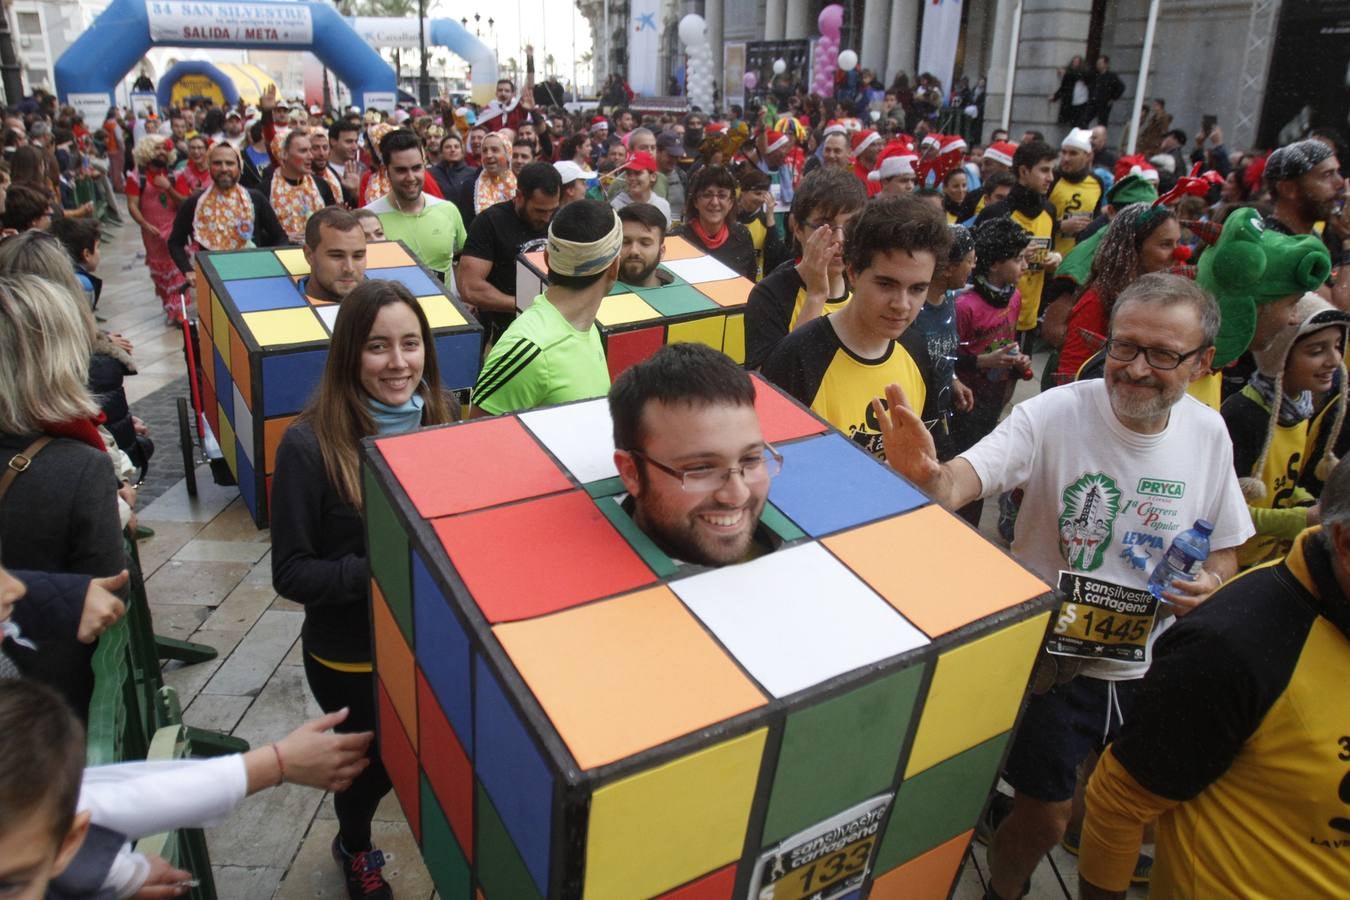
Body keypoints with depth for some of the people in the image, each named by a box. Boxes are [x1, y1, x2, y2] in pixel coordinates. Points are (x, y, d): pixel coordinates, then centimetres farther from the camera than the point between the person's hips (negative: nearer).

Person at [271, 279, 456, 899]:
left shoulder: (442, 421, -7)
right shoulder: (310, 444, -20)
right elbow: (291, 573, -16)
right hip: (351, 658, -3)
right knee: (375, 764, 18)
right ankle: (354, 849, 53)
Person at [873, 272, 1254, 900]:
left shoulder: (1209, 433, -5)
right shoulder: (1054, 413, -21)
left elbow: (1224, 548, 8)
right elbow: (963, 480, -37)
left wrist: (1211, 581, -14)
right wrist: (929, 479, -60)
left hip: (1149, 666, 5)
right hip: (1051, 658, -4)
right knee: (1043, 818, 8)